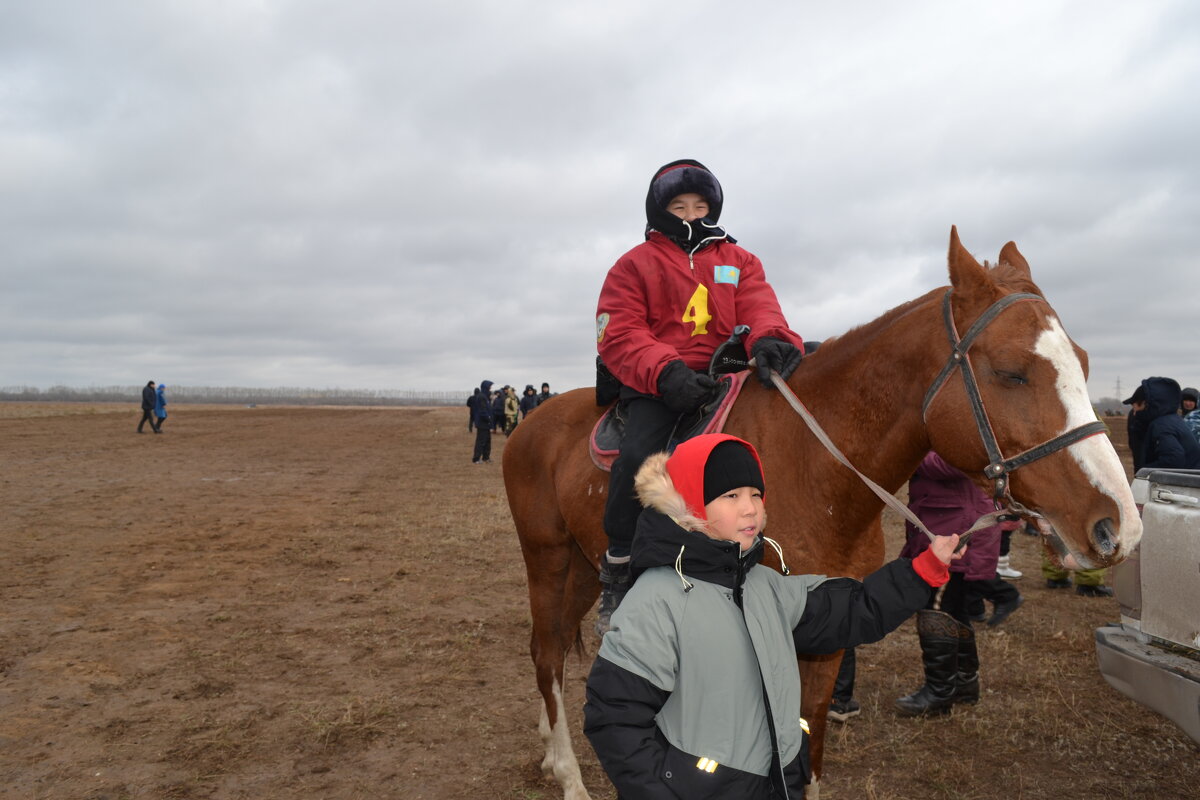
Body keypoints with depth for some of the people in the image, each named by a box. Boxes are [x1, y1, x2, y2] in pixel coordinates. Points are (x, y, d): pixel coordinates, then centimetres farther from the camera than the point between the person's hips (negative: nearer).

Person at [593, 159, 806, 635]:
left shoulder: (739, 261, 21)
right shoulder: (635, 265, 12)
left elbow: (758, 306, 1)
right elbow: (619, 335, -2)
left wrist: (768, 339, -26)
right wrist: (665, 371, -23)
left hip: (725, 377, 4)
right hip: (657, 384, -3)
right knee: (640, 454, -32)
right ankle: (617, 570, -16)